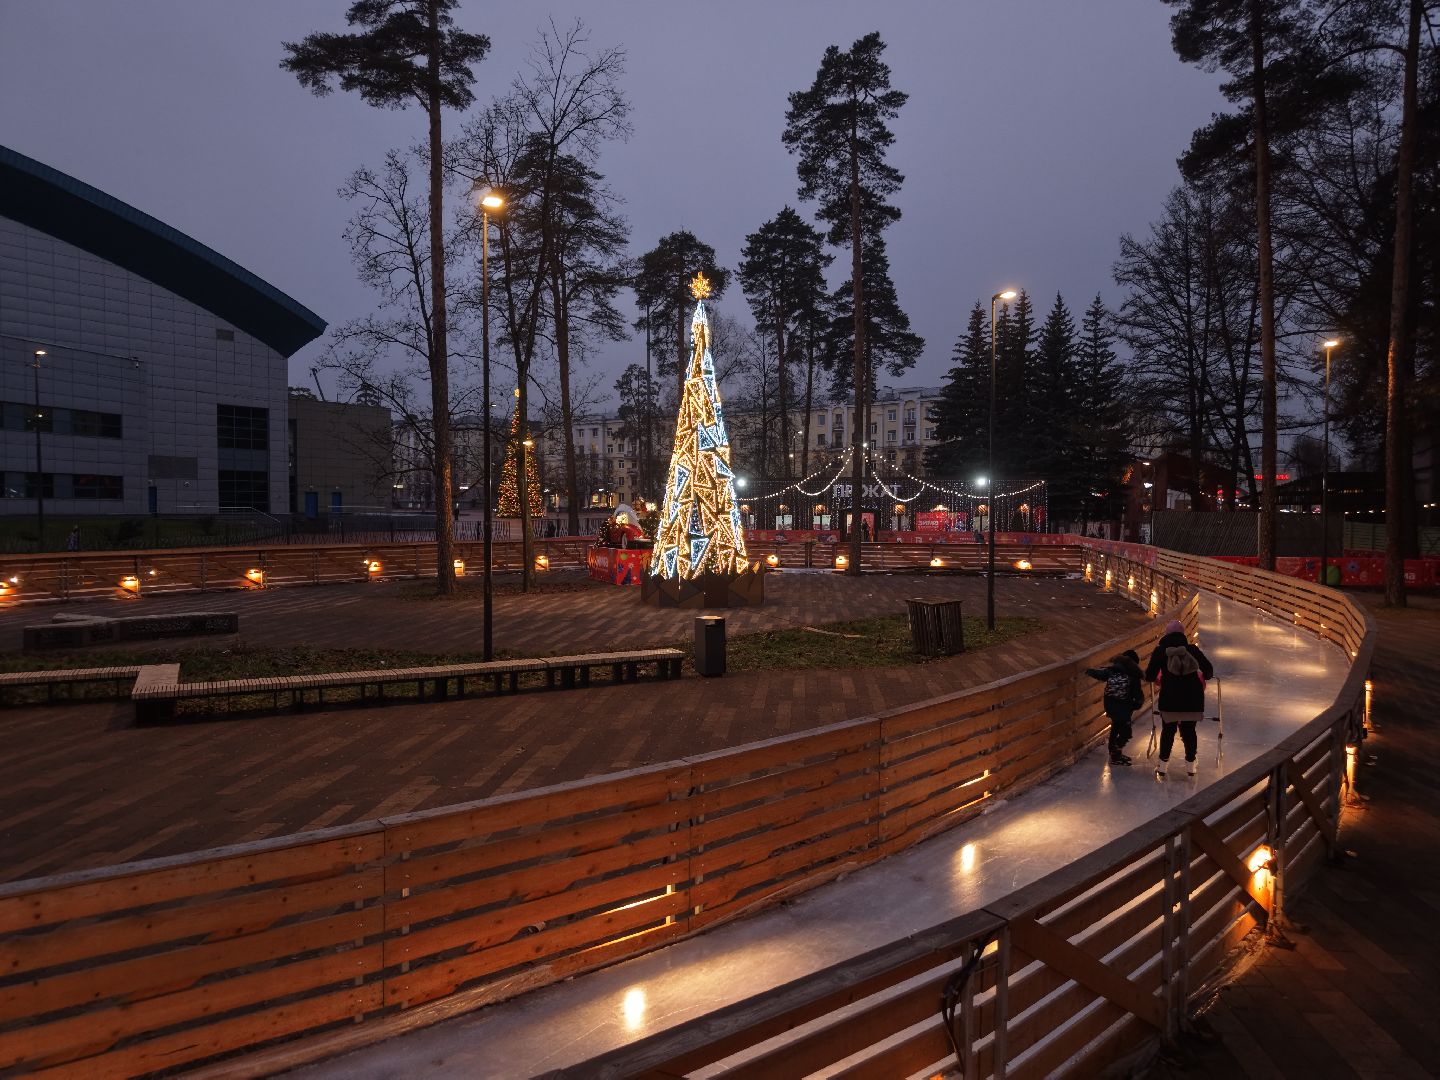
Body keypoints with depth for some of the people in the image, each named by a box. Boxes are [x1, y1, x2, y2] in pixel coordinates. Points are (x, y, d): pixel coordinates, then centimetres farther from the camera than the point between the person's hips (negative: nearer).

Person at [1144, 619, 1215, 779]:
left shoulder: (1160, 651, -2)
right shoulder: (1192, 649, 2)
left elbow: (1149, 676, -4)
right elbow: (1209, 670, 4)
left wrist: (1156, 678, 19)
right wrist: (1203, 676, 26)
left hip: (1169, 699, -1)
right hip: (1192, 699, 1)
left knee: (1168, 730, 11)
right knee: (1189, 730, 13)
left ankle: (1163, 765, 16)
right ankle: (1190, 765, 22)